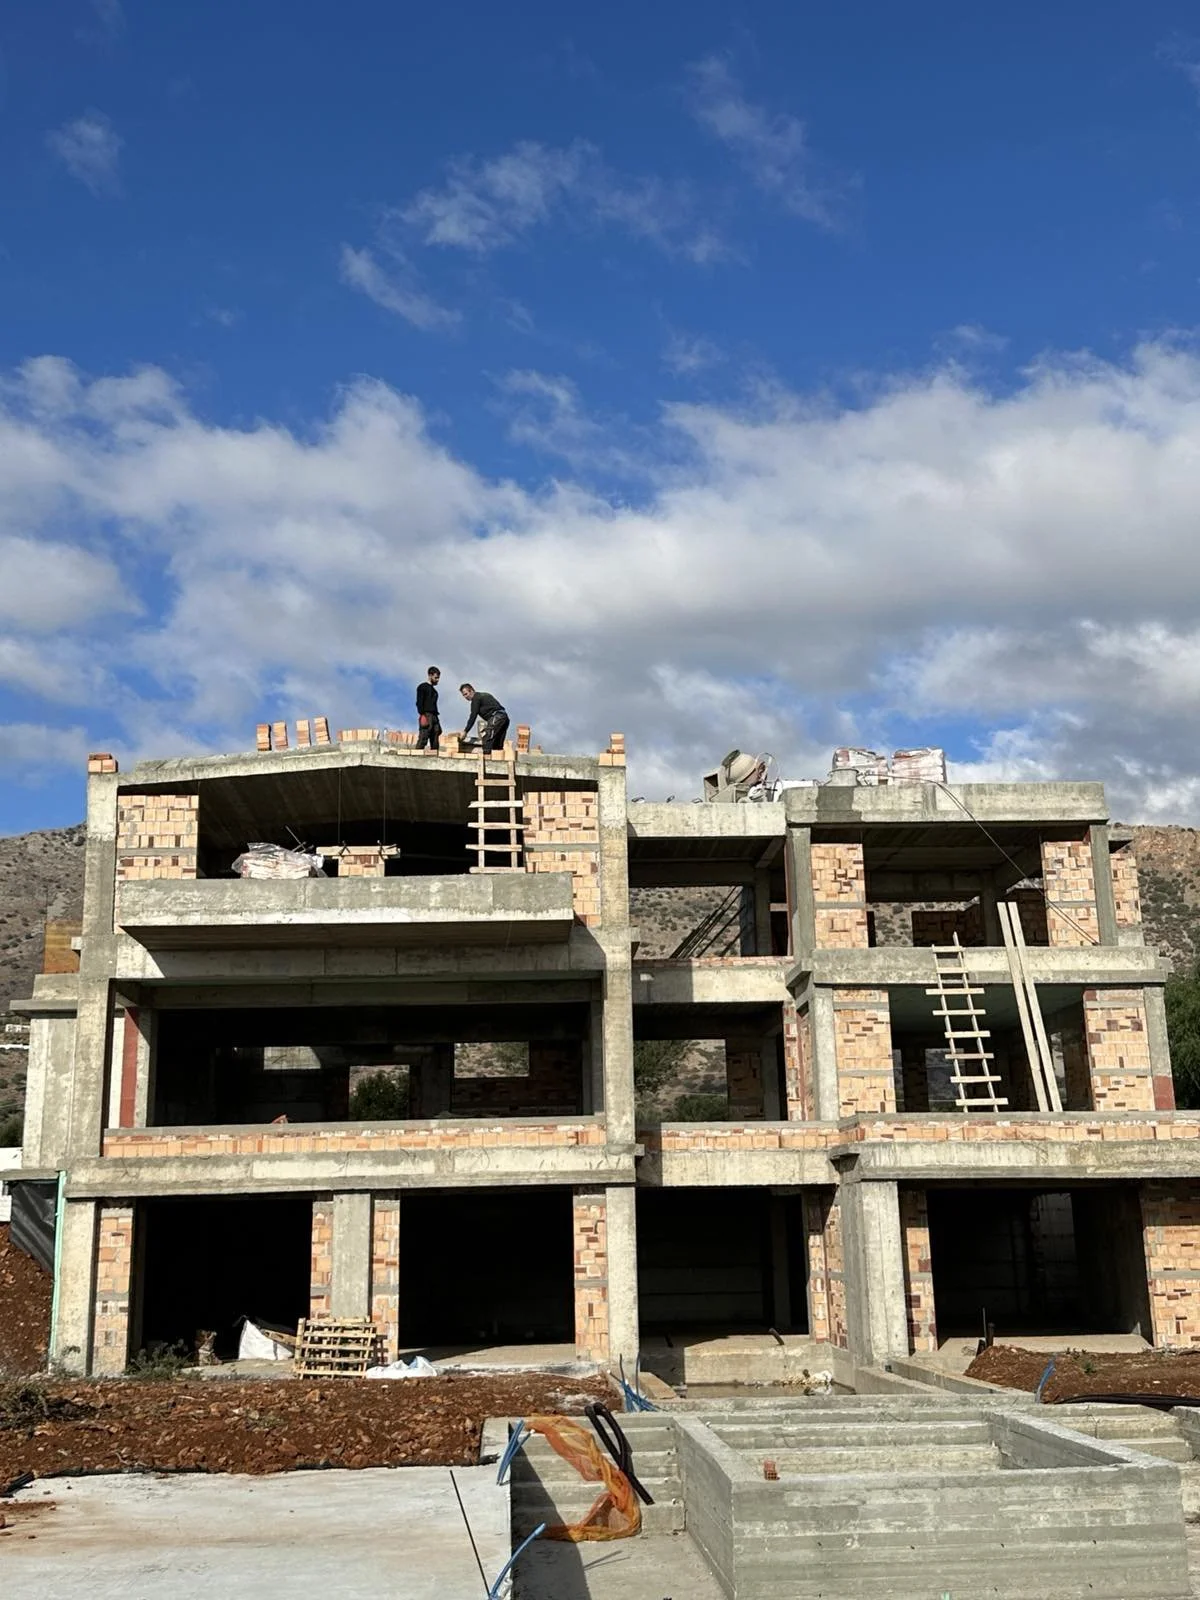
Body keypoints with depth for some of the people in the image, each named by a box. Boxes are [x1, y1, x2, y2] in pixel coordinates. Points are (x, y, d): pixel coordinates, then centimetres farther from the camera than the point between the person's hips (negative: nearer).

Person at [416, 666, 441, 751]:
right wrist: (422, 714, -18)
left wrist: (436, 718, 17)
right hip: (426, 715, -8)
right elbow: (419, 702, -6)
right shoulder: (422, 687, 4)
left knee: (435, 740, -1)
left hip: (434, 716, 8)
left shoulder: (434, 690, 26)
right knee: (423, 738, -16)